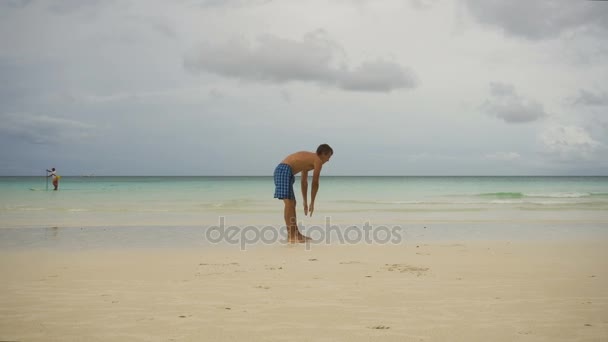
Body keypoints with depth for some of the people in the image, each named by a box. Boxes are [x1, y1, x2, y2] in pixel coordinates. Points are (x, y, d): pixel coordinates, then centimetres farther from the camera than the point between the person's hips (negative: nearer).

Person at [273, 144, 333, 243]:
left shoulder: (308, 158, 29)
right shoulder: (318, 160, 1)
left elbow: (304, 182, 32)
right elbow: (315, 184, 0)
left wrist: (305, 202, 33)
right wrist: (312, 203, 8)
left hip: (280, 170, 10)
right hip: (285, 171, -10)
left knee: (293, 203, 15)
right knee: (289, 203, -13)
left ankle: (295, 234, 20)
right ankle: (291, 236, -17)